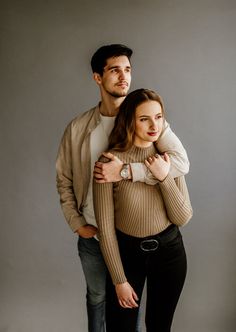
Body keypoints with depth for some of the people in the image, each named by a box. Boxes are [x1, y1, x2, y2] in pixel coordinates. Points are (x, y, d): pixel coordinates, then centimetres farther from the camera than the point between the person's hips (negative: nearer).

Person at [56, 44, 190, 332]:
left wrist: (125, 171, -32)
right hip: (91, 233, 2)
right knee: (97, 296, 24)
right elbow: (64, 179, 4)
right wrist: (77, 224, -2)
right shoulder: (78, 128, -6)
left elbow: (181, 162, -26)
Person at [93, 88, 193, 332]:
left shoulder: (169, 157, -6)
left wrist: (164, 178, -22)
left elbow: (183, 218, -9)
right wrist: (119, 280, -10)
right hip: (126, 251, -2)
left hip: (169, 250, 3)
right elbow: (105, 227, -14)